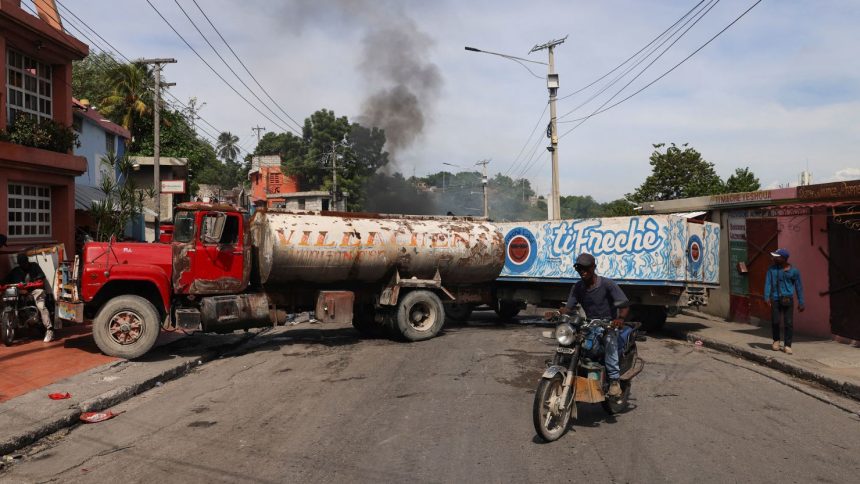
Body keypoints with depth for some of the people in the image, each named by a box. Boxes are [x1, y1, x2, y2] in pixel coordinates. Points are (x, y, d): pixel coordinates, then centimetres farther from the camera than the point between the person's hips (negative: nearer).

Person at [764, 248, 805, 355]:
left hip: (788, 299, -1)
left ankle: (787, 345, 6)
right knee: (775, 321, 2)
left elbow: (799, 286, 6)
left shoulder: (794, 271, 1)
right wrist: (767, 297, -16)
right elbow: (768, 283, -3)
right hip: (775, 299, 1)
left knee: (789, 323, -3)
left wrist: (801, 302, 5)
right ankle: (776, 340, 27)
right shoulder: (772, 269, 2)